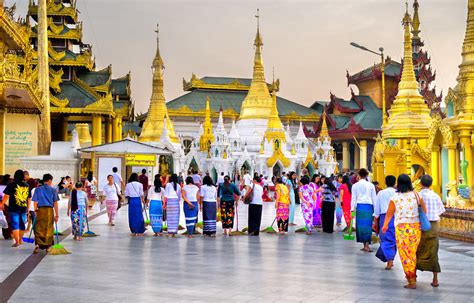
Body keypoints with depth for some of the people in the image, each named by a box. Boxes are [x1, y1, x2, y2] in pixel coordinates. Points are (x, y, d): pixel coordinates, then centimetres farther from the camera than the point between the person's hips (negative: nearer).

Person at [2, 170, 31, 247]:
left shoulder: (12, 185, -7)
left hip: (14, 208, -4)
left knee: (15, 225, 0)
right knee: (22, 224, 17)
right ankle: (20, 240, 31)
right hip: (24, 208, 4)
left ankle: (17, 242, -3)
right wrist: (28, 208, 21)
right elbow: (29, 199, 12)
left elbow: (6, 196, -8)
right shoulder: (27, 186, 5)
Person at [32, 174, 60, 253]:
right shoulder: (53, 190, 1)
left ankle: (37, 244, -11)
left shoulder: (38, 189, 5)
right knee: (49, 229, 9)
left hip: (40, 210, 1)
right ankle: (48, 246, 15)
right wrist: (57, 215, 2)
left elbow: (35, 202, 2)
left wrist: (35, 211, 12)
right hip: (50, 210, -1)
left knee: (39, 229, 5)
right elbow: (55, 203, -1)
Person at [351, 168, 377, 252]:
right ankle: (366, 245, -9)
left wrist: (352, 208, 5)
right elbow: (374, 198, 7)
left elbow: (353, 198, 3)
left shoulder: (355, 185, 4)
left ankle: (365, 245, 7)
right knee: (368, 225, 1)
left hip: (359, 206, 0)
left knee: (360, 225, 6)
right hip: (369, 206, 0)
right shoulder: (371, 185, 5)